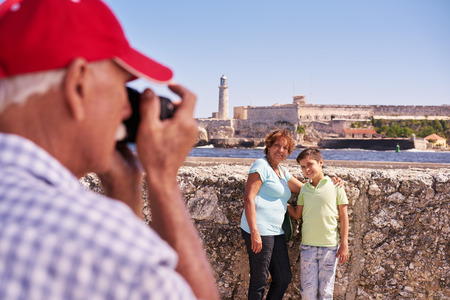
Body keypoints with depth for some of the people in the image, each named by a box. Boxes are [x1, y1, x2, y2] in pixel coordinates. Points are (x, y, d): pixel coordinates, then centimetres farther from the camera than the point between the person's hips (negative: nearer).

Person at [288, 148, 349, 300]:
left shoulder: (335, 186, -1)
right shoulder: (304, 189, 9)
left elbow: (343, 217, 1)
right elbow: (297, 214, 14)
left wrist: (344, 245, -3)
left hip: (330, 246, -2)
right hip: (307, 247, 2)